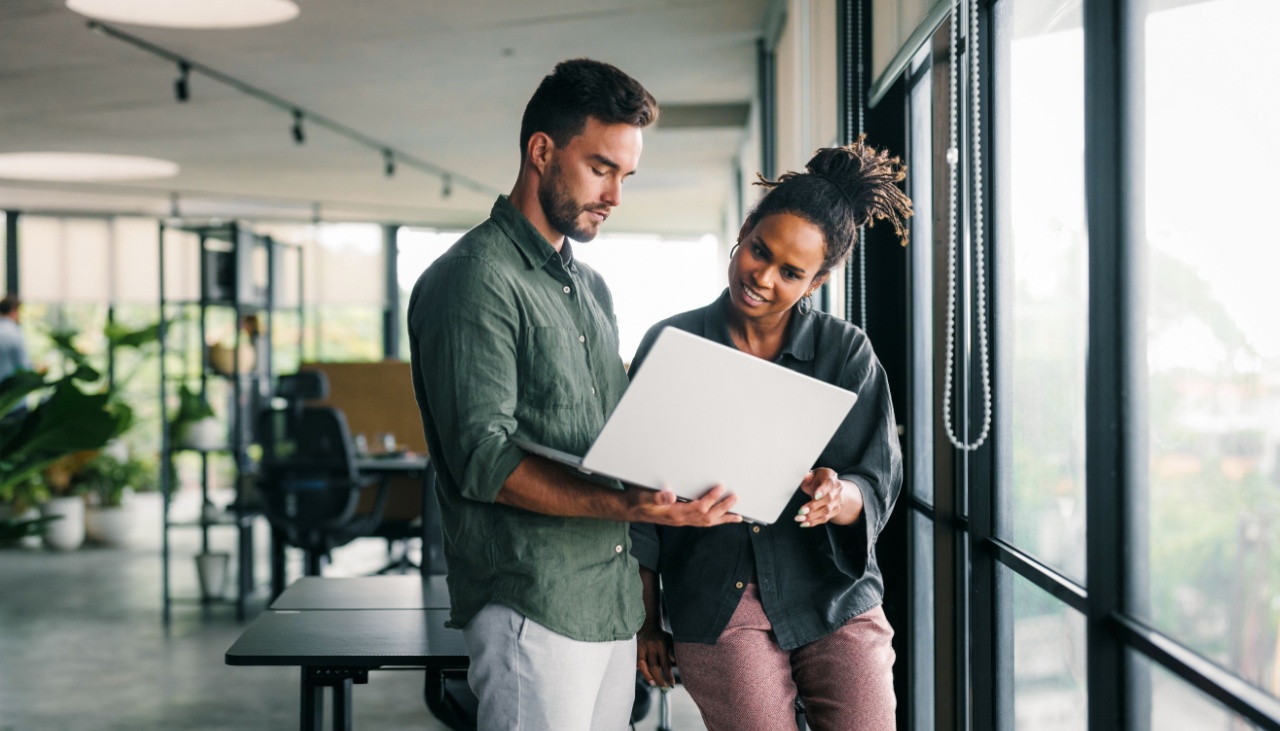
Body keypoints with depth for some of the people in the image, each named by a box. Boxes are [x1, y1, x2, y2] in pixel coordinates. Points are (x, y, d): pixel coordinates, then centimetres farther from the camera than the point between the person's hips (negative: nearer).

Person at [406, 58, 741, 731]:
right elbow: (482, 458, -19)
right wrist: (620, 504, -29)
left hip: (613, 601, 8)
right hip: (533, 606, -8)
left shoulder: (593, 290, 19)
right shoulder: (475, 279, -10)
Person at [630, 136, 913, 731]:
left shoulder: (847, 352, 3)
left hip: (835, 599, 1)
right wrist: (646, 619, 4)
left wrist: (837, 497, -26)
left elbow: (879, 486, -2)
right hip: (715, 609, 0)